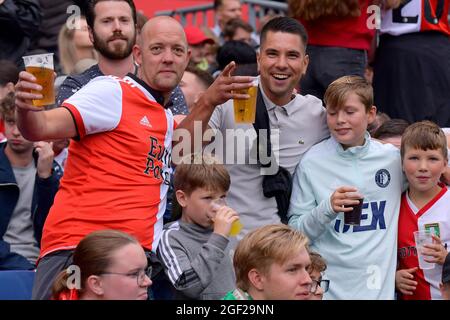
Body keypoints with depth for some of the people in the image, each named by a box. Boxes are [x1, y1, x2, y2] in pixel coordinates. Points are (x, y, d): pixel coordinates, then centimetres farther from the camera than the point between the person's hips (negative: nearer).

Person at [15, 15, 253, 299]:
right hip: (79, 246, -7)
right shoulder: (112, 92, -4)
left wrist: (208, 102, 22)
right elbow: (41, 128, -11)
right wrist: (26, 108, -35)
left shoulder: (165, 116, 19)